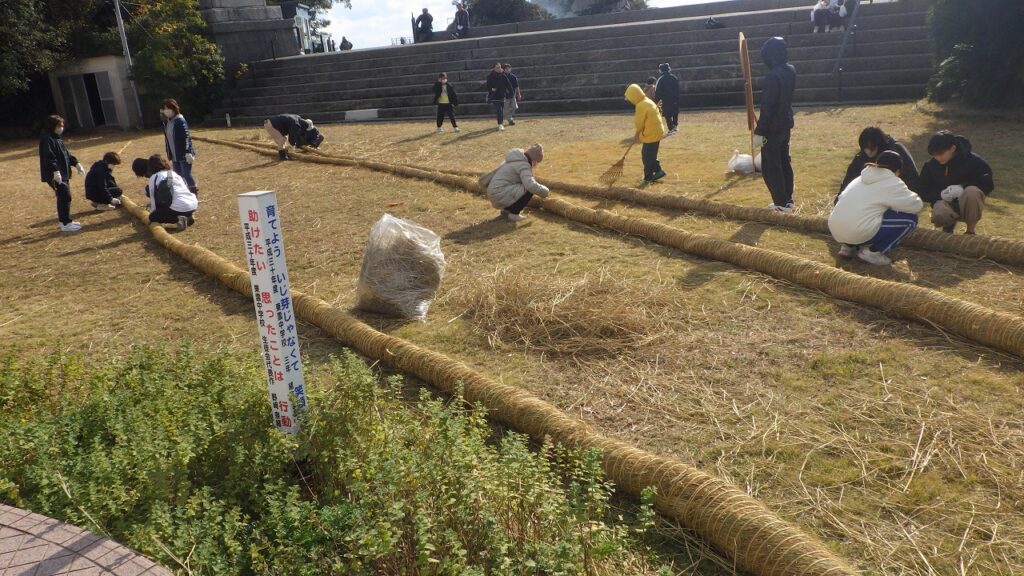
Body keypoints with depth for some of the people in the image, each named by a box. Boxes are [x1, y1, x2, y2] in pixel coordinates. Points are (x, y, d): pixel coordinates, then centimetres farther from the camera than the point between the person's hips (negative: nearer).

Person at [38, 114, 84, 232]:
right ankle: (66, 224, -6)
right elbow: (49, 157, -26)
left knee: (63, 197, 16)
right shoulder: (47, 139, -16)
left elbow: (66, 154, 24)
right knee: (65, 197, -10)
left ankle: (63, 220, 26)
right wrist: (55, 171, -34)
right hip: (55, 175, -10)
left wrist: (75, 163, 18)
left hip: (64, 174, 10)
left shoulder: (57, 138, 16)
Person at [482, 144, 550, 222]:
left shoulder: (516, 160, 16)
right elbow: (531, 185, -27)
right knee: (530, 189, -15)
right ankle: (512, 212, -6)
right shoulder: (524, 165, -14)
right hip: (501, 194, -10)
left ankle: (506, 209, 16)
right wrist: (545, 191, -12)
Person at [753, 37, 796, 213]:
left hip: (773, 127, -9)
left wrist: (759, 132, -21)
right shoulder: (790, 70, 4)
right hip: (786, 123, 9)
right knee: (784, 162, 17)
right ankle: (787, 199, 25)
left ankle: (781, 203, 3)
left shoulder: (772, 76, -23)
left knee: (770, 166, 0)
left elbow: (767, 107, -23)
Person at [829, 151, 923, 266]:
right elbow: (916, 205, 4)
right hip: (860, 234, -8)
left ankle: (849, 246, 16)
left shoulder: (861, 179, 20)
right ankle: (873, 252, 2)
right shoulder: (892, 183, 0)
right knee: (910, 218, 5)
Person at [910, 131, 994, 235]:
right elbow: (923, 192, 0)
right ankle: (949, 225, 6)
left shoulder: (973, 161, -11)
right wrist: (940, 194, -21)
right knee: (939, 215, -36)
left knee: (971, 191, -36)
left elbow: (988, 184, -9)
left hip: (968, 204, -1)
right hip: (945, 202, 1)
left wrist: (963, 187, -25)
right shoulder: (930, 166, -5)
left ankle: (970, 231, -14)